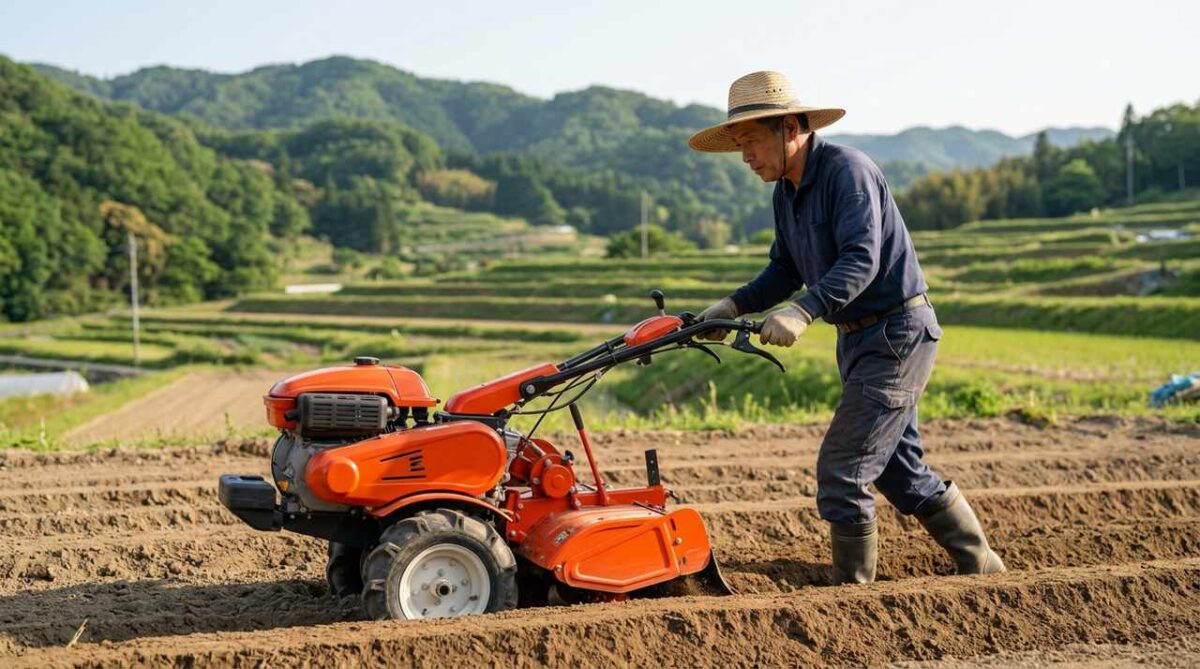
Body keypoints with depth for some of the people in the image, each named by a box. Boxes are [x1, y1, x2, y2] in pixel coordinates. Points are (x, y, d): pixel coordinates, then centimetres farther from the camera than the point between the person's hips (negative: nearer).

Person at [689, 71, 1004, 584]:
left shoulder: (846, 170, -19)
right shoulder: (786, 192, 9)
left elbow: (861, 259, -30)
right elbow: (786, 271, 15)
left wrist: (803, 311, -43)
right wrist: (734, 305, -1)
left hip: (898, 333, -10)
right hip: (859, 338, 10)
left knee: (841, 470, -10)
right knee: (900, 471, 16)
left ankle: (852, 585, 4)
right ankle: (980, 565, 29)